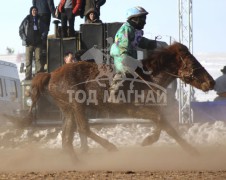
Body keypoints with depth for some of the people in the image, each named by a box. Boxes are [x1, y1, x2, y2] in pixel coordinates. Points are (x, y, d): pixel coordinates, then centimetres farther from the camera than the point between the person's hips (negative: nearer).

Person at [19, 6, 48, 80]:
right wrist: (24, 38, -3)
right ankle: (28, 76, -2)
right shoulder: (26, 20, 8)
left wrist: (43, 37, -2)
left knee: (38, 59, -8)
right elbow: (21, 30, 9)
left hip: (38, 43, 0)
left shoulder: (40, 20, 10)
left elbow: (45, 29, 13)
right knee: (28, 60, -2)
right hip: (29, 43, 0)